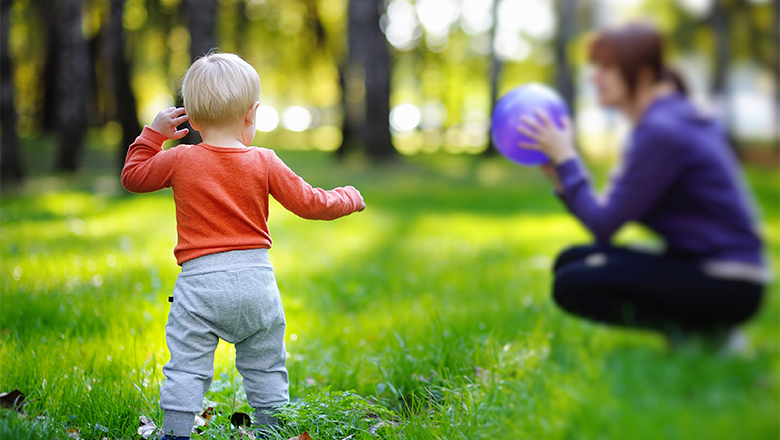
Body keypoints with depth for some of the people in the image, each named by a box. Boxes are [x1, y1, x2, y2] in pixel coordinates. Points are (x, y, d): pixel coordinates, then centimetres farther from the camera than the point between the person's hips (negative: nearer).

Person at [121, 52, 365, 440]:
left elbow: (133, 176, 13)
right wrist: (348, 199, 21)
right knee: (265, 369, 14)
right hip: (256, 280, 2)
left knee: (186, 369, 1)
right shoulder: (264, 163, -1)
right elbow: (309, 203, 4)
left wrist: (154, 133, 21)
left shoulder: (180, 160, -3)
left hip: (200, 281, -2)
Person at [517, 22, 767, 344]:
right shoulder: (673, 115, 12)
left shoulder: (661, 130, -19)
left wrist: (565, 158, -10)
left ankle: (696, 329, -9)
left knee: (572, 285, -15)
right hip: (699, 266, 10)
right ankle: (689, 322, 6)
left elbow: (603, 225, -16)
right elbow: (613, 213, 9)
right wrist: (558, 175, -1)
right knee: (570, 261, 9)